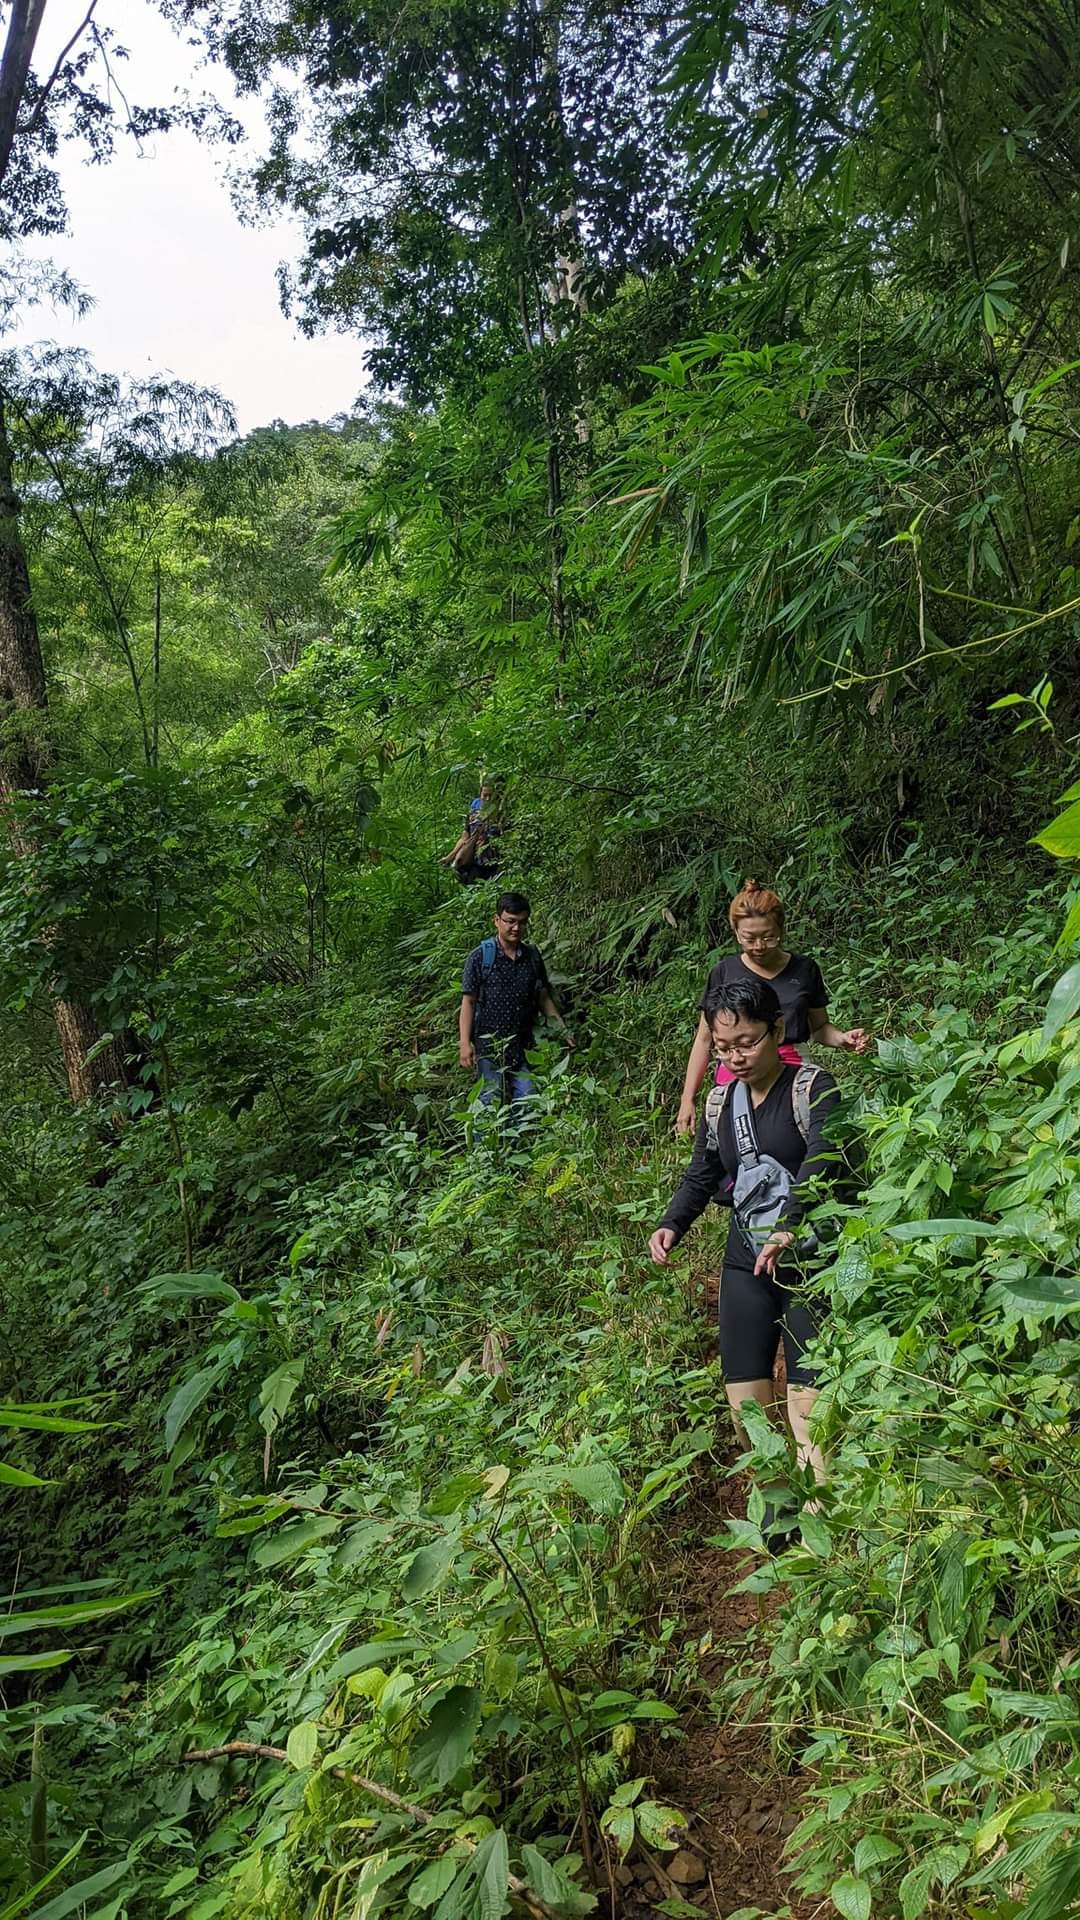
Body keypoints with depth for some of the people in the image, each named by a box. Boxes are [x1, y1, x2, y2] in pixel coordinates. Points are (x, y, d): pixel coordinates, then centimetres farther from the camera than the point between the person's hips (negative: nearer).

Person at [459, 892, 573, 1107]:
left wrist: (563, 1030, 8)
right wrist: (465, 1043, -12)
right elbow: (468, 1002, -5)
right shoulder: (480, 957, -5)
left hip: (523, 1045, 3)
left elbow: (543, 998, 15)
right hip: (489, 1046, -3)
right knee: (493, 1102, 0)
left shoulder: (533, 956, 7)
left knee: (527, 1101, -1)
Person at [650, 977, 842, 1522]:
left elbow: (821, 1157, -27)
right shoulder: (720, 1103, 8)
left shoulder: (812, 1087, -11)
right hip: (745, 1262, 6)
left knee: (808, 1401, -11)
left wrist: (789, 1227, -42)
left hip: (807, 1260, -5)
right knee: (745, 1404, 6)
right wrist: (671, 1225, -3)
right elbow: (701, 1176, 16)